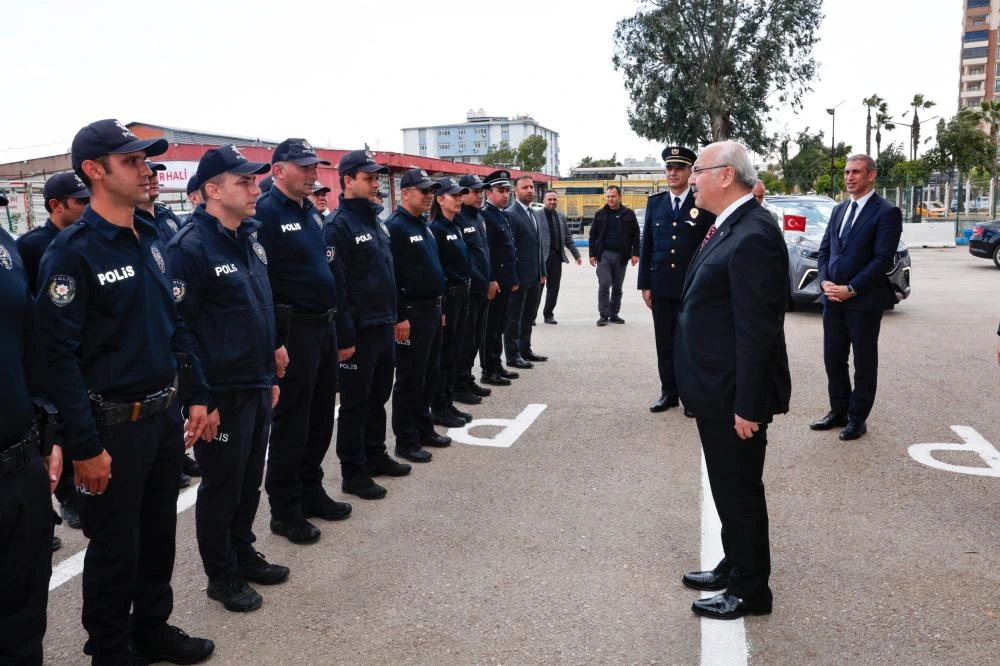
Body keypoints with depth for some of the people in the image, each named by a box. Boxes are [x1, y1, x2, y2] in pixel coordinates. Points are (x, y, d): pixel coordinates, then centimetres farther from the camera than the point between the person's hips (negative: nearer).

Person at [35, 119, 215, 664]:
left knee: (158, 534, 20)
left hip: (164, 415, 7)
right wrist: (85, 447, -19)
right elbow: (59, 355, -18)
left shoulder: (150, 240, 8)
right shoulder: (72, 252, -15)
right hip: (113, 426, -7)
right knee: (115, 549, 10)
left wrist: (197, 396, 10)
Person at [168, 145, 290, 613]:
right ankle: (222, 576, 25)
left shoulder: (249, 238, 11)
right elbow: (180, 326, -19)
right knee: (221, 486, 8)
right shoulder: (191, 247, -16)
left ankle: (244, 554, 37)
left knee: (250, 481, 19)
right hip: (221, 393, -8)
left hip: (257, 386, 8)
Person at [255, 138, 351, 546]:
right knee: (291, 421, 1)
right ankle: (284, 511, 14)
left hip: (325, 327, 8)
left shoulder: (311, 212, 14)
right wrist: (274, 342, -21)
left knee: (321, 416, 15)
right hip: (294, 331, -8)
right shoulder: (265, 214, -13)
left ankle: (310, 492, 31)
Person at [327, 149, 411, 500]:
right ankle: (353, 472, 14)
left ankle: (375, 455, 33)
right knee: (355, 403, 2)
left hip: (384, 327, 8)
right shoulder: (338, 225, -13)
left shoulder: (375, 221, 14)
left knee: (378, 397, 18)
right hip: (359, 331, -8)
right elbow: (336, 285, -18)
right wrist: (345, 337, -20)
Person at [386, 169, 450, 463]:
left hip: (432, 309, 9)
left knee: (430, 375, 16)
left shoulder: (423, 225, 15)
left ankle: (424, 429, 29)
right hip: (411, 313, -9)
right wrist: (400, 317, -22)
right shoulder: (395, 226, -14)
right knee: (410, 379, -1)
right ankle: (406, 440, 10)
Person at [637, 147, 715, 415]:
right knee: (664, 343, 9)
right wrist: (644, 284, 4)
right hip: (661, 286, 3)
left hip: (692, 288, -3)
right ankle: (669, 392, 19)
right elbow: (646, 245, 9)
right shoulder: (655, 202, 8)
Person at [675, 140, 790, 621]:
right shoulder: (730, 227, 10)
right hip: (717, 390, 10)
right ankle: (735, 567, 39)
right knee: (729, 486, 21)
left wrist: (748, 406, -22)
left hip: (734, 395, -10)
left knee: (739, 489, 6)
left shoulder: (752, 235, -22)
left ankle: (750, 590, 24)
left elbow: (757, 331, -24)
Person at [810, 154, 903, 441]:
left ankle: (858, 418, 15)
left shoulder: (886, 212, -8)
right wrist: (825, 282, -4)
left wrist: (850, 290, -17)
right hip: (833, 299, 6)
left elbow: (882, 259, -15)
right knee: (833, 359, 12)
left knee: (864, 362, 5)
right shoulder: (839, 210, 14)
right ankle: (838, 411, 25)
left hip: (864, 301, -6)